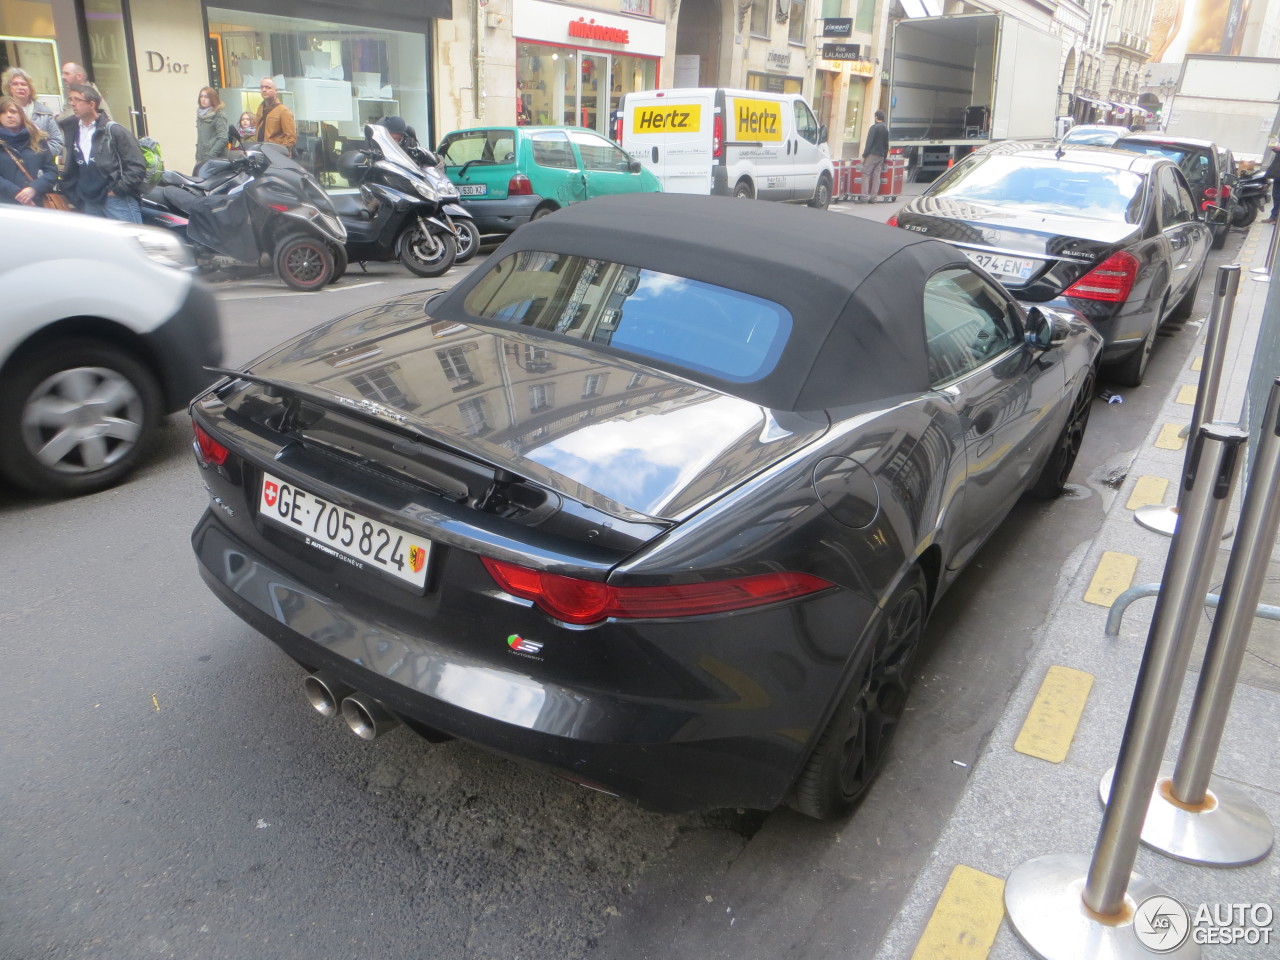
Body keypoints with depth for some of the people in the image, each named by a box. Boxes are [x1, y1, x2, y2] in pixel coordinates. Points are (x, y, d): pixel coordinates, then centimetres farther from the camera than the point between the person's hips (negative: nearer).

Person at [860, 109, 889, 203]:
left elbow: (869, 143, -14)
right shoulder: (886, 129, 13)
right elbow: (886, 144, 17)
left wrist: (864, 155, -12)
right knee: (877, 176, 5)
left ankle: (865, 196, -13)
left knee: (866, 175, -5)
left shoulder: (874, 127, -9)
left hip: (872, 154, -7)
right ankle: (873, 197, 4)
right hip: (881, 156, 7)